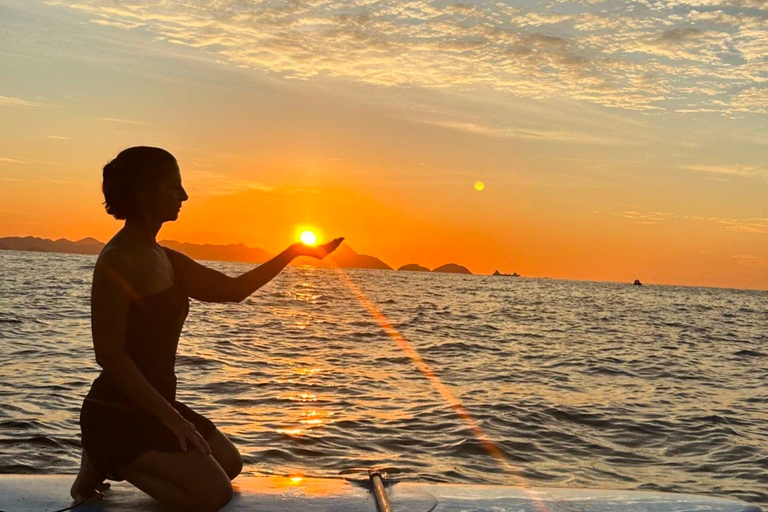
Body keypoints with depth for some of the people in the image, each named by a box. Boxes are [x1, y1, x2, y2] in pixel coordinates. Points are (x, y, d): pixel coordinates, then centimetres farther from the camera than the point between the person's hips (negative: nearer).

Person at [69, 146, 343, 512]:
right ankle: (106, 461, 0)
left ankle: (111, 457, 17)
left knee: (230, 464, 21)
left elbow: (234, 289, 13)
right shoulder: (118, 261, -19)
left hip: (153, 404, 9)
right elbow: (110, 355, -22)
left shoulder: (165, 260, 10)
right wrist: (171, 417, -23)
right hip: (118, 410, -9)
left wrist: (295, 252, 8)